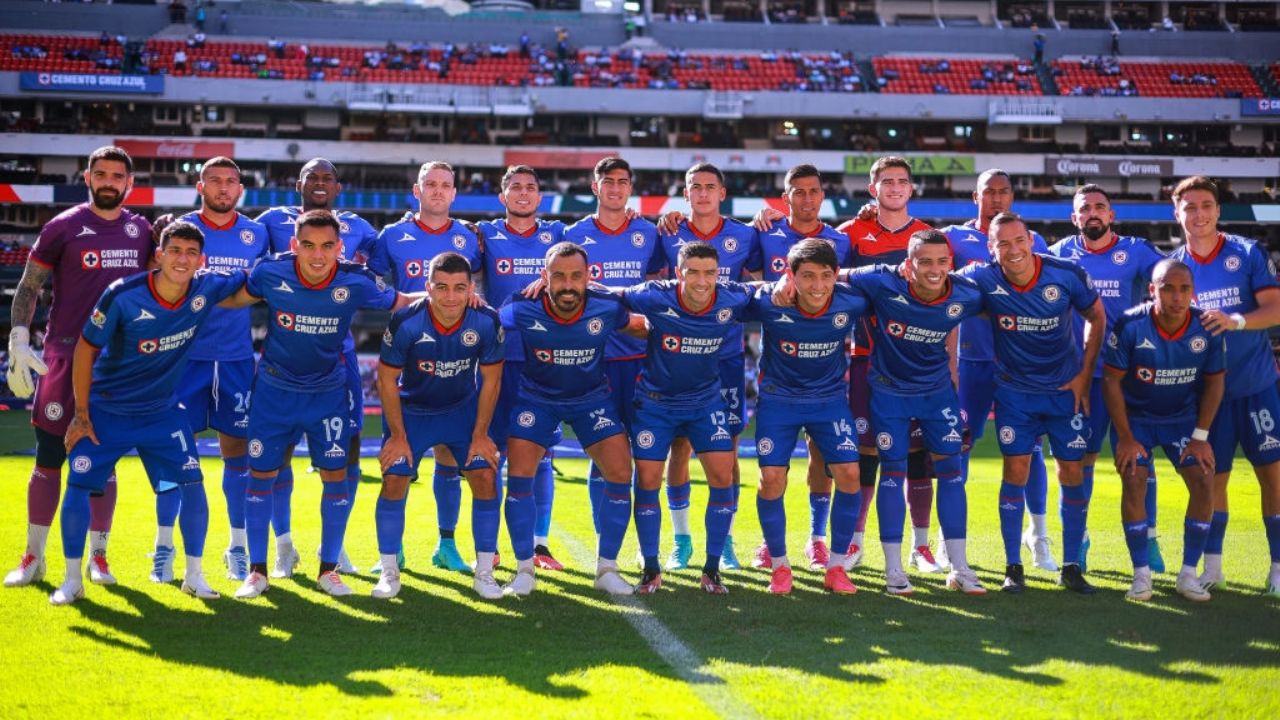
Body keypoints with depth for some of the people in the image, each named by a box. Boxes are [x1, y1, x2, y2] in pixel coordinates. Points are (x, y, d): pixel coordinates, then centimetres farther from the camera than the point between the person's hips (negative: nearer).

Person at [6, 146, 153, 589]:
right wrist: (18, 343, -9)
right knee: (49, 457, 0)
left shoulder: (141, 231, 7)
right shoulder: (63, 227, -3)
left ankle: (98, 556, 15)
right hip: (65, 355, -2)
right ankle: (33, 557, 10)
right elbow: (28, 287, 0)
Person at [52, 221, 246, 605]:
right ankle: (72, 580, 12)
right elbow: (85, 349, -12)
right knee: (78, 487, -6)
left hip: (163, 411, 3)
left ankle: (194, 576, 12)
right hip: (106, 411, -2)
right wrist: (81, 413, -8)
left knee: (193, 485, -5)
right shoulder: (123, 296, -25)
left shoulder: (207, 289, -16)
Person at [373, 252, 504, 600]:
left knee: (486, 479, -9)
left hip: (464, 408, 1)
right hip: (411, 410, -1)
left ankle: (484, 573, 4)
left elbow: (491, 379, -9)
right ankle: (389, 572, 7)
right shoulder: (406, 322, -28)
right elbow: (387, 379, -14)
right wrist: (398, 436, -11)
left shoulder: (487, 321, -23)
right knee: (394, 482, -10)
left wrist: (480, 434, -7)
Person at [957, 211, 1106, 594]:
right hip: (1015, 390, -1)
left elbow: (1096, 317, 1)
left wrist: (1084, 375, -1)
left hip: (1066, 389, 1)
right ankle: (1013, 567, 7)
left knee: (1072, 472, 2)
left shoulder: (1066, 275, -15)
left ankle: (1071, 567, 14)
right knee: (1016, 470, -4)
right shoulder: (982, 279, -17)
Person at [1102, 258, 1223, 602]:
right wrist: (1126, 438, -14)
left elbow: (1214, 383, -4)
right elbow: (1112, 381, -15)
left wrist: (1200, 437, -6)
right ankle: (1141, 573, -4)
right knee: (1134, 483, -16)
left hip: (1183, 417, 2)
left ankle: (1189, 574, 2)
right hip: (1135, 416, -2)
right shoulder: (1131, 325, -26)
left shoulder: (1208, 327, -18)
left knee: (1204, 482, -10)